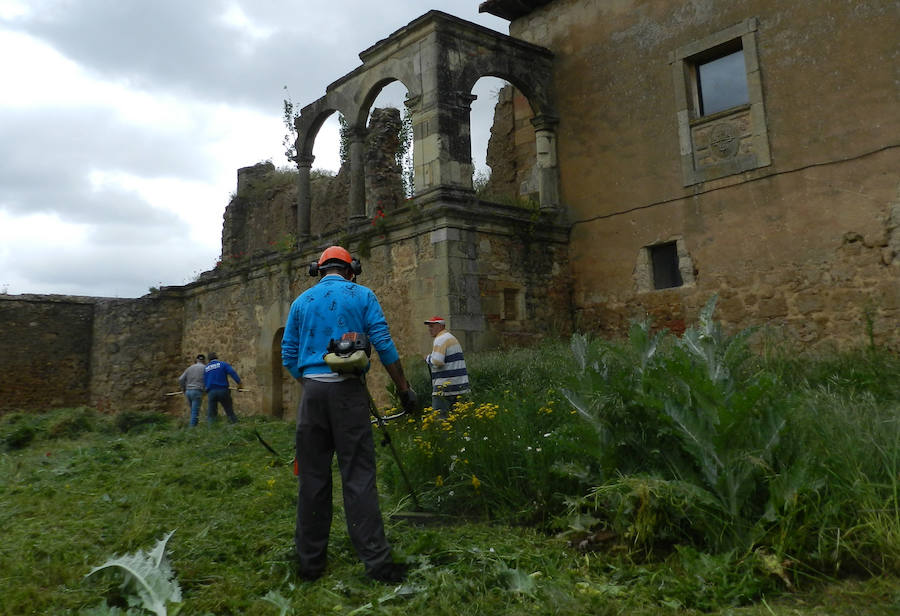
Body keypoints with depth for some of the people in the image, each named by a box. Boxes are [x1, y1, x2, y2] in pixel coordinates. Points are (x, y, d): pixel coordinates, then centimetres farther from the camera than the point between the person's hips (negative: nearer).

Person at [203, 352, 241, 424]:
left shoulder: (206, 368, 15)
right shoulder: (222, 364, 5)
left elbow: (205, 382, 13)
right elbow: (232, 372, -11)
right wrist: (239, 382, -15)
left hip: (211, 392, 2)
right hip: (223, 390, -2)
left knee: (210, 414, 7)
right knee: (230, 412, 5)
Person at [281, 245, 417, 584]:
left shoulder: (301, 301, 14)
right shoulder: (362, 295, 5)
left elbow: (289, 356, 12)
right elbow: (384, 345, -3)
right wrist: (403, 387, 4)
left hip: (312, 391, 3)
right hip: (348, 390, -2)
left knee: (312, 476, 9)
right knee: (358, 476, -2)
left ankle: (310, 560, 16)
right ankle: (376, 561, -1)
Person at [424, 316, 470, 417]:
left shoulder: (440, 339, -10)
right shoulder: (451, 337, 21)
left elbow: (437, 362, -22)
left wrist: (428, 358, -3)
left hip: (446, 385, -10)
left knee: (439, 416, -8)